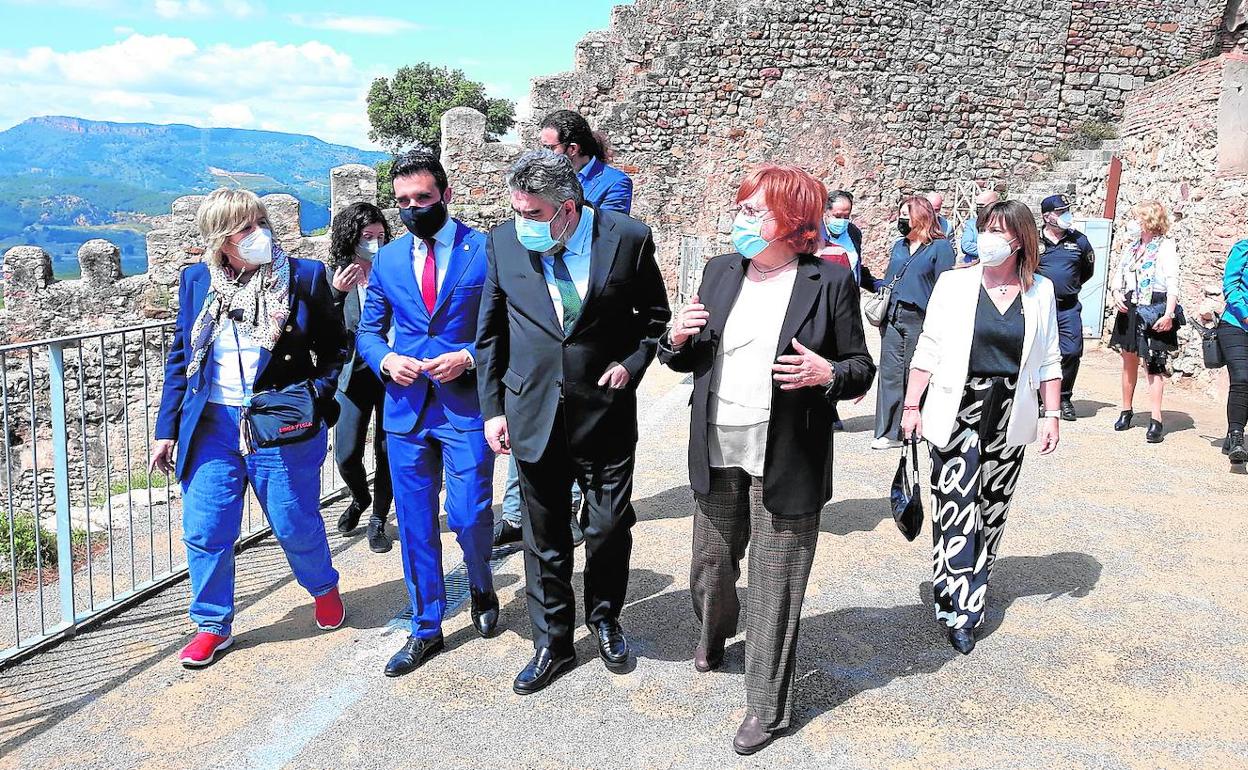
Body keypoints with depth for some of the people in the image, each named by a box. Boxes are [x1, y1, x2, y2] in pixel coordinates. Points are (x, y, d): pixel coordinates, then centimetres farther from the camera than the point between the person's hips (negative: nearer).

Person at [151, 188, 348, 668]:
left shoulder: (304, 276, -5)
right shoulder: (196, 281, 3)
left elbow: (334, 348, 4)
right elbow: (181, 357, 9)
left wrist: (318, 392, -11)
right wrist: (167, 429, 8)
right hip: (212, 425, 3)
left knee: (296, 525, 9)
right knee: (204, 532, 6)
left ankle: (323, 588, 39)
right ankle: (212, 626, 26)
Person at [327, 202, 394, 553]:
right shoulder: (335, 276, -1)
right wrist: (336, 294, -22)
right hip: (354, 374, 1)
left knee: (387, 452, 5)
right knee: (346, 455, 1)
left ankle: (378, 518, 25)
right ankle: (359, 498, 34)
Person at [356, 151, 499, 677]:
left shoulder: (486, 251, -3)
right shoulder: (388, 259, 9)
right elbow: (367, 330, 16)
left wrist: (469, 357, -16)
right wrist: (385, 359, -5)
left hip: (467, 405, -4)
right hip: (405, 408, 4)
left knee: (469, 516, -4)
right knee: (415, 525, 9)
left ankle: (481, 585, 31)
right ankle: (426, 629, 25)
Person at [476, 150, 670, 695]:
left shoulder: (628, 239, -10)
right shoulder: (505, 242, -4)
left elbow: (655, 316, 6)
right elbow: (490, 332, 5)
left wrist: (631, 363, -9)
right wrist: (492, 408, 2)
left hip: (606, 409, -1)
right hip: (533, 412, 1)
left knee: (610, 527, 11)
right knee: (544, 536, 11)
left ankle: (604, 619, 38)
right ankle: (552, 644, 29)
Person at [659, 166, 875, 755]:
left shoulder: (830, 281, -6)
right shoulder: (720, 272, 6)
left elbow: (861, 368, -2)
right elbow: (691, 359, 14)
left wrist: (826, 373, -23)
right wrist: (678, 339, -8)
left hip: (784, 460, -4)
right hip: (717, 453, 5)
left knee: (774, 589, 5)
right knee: (710, 565, 20)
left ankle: (767, 707, 23)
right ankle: (712, 636, 53)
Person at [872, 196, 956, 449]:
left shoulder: (940, 247, -2)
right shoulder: (898, 246, 18)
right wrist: (882, 312, 16)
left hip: (920, 320, -6)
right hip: (892, 319, 6)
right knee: (890, 373, 1)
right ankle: (889, 432, 4)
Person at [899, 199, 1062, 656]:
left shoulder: (1040, 292, 4)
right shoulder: (955, 283, -2)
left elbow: (1048, 361, 9)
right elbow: (928, 349, -1)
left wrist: (1051, 415, 4)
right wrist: (912, 405, -3)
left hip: (1009, 419, 3)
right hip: (957, 413, -3)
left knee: (992, 511, 11)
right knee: (956, 511, -6)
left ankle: (970, 591, 28)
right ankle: (959, 610, 2)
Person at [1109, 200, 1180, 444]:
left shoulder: (1165, 246, -7)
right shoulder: (1131, 246, 12)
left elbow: (1172, 283, -14)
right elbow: (1119, 274, 16)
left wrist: (1168, 315, -22)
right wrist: (1117, 293, -5)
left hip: (1154, 310, -6)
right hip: (1130, 309, 6)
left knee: (1153, 364, -6)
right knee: (1129, 359, 12)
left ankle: (1156, 420, -5)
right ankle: (1126, 410, 23)